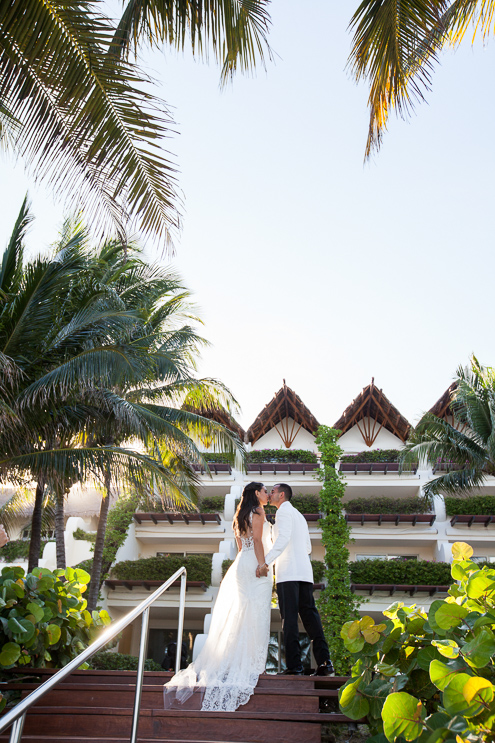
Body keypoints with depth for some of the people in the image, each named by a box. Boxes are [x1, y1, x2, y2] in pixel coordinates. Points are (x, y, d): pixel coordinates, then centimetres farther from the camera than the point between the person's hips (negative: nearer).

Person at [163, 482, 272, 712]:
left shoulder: (240, 515, 21)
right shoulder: (257, 511, -4)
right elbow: (257, 540, -15)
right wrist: (262, 565, -19)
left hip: (241, 564, 9)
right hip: (254, 565, -9)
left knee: (237, 617, 8)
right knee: (253, 617, -7)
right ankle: (247, 665, -7)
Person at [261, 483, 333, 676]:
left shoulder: (284, 511, -2)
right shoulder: (300, 516, 25)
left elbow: (283, 538, -18)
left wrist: (266, 561, -24)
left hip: (288, 572, -8)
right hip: (304, 571, 8)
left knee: (289, 618, -7)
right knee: (309, 615, 5)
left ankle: (294, 665, -9)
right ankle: (324, 661, -1)